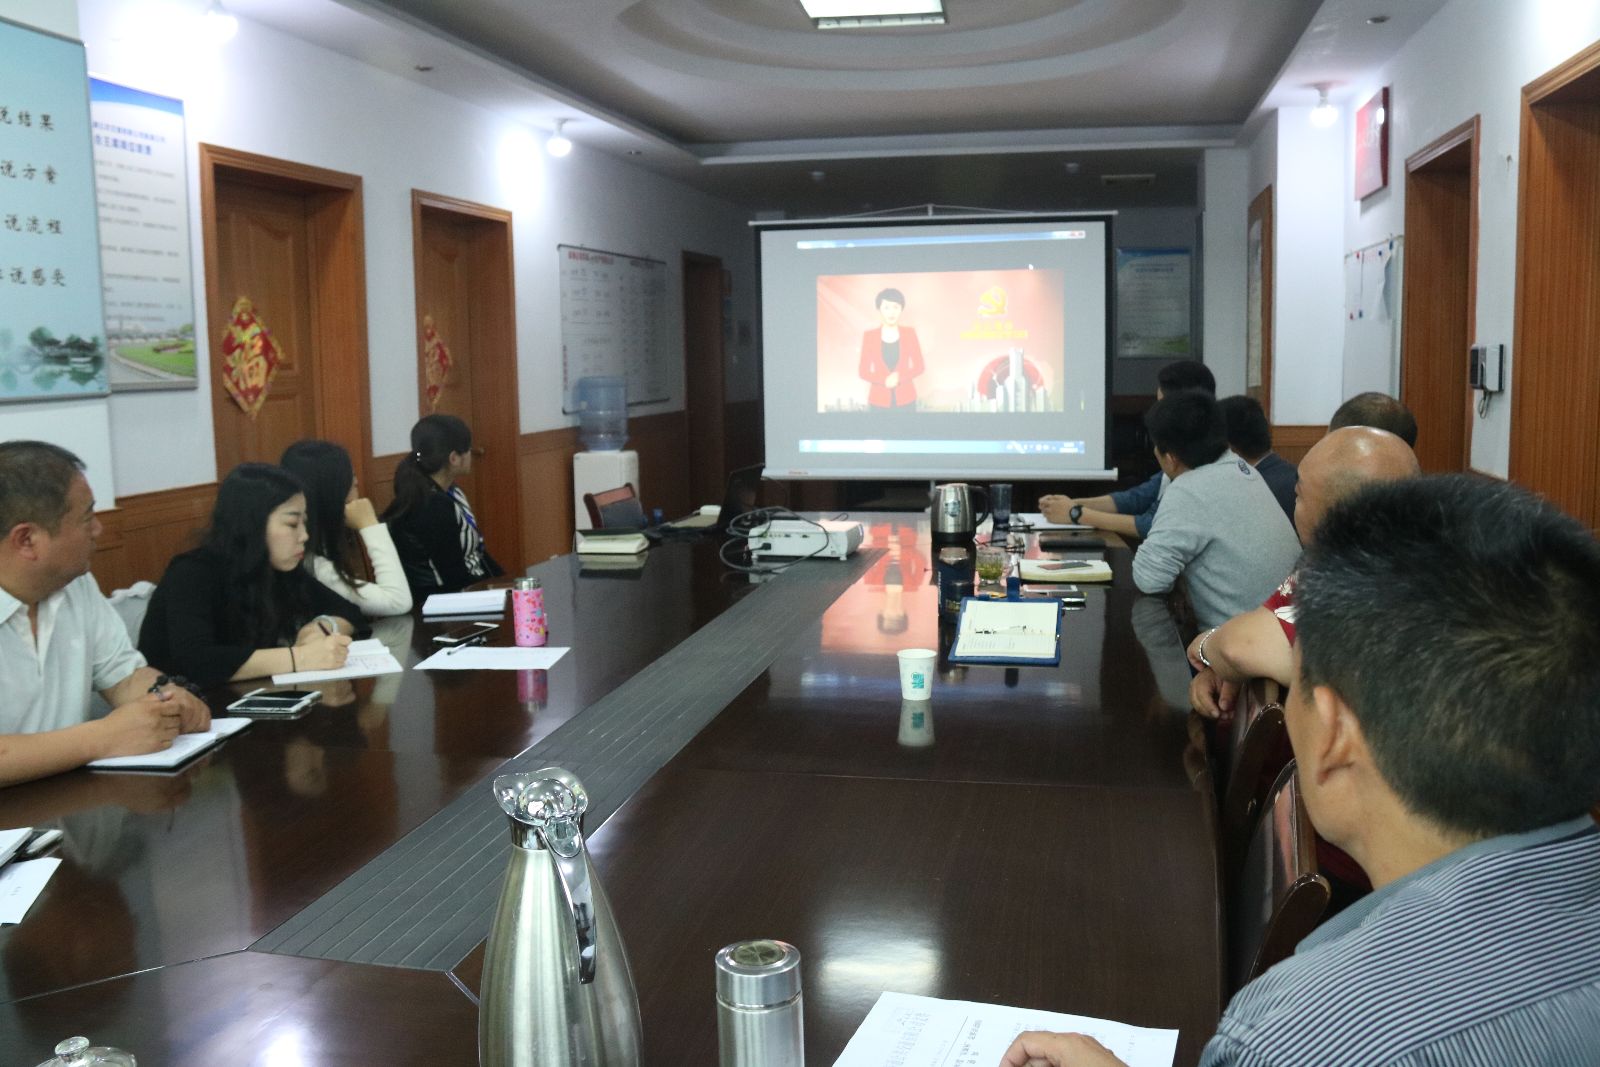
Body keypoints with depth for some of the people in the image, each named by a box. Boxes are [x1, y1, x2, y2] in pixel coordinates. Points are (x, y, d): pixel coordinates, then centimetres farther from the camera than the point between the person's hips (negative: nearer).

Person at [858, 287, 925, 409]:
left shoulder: (909, 333, 1)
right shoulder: (870, 336, -2)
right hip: (879, 400, -1)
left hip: (905, 399, 1)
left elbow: (919, 366, 4)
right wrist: (884, 380, -16)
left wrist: (899, 377, -13)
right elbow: (864, 372, 0)